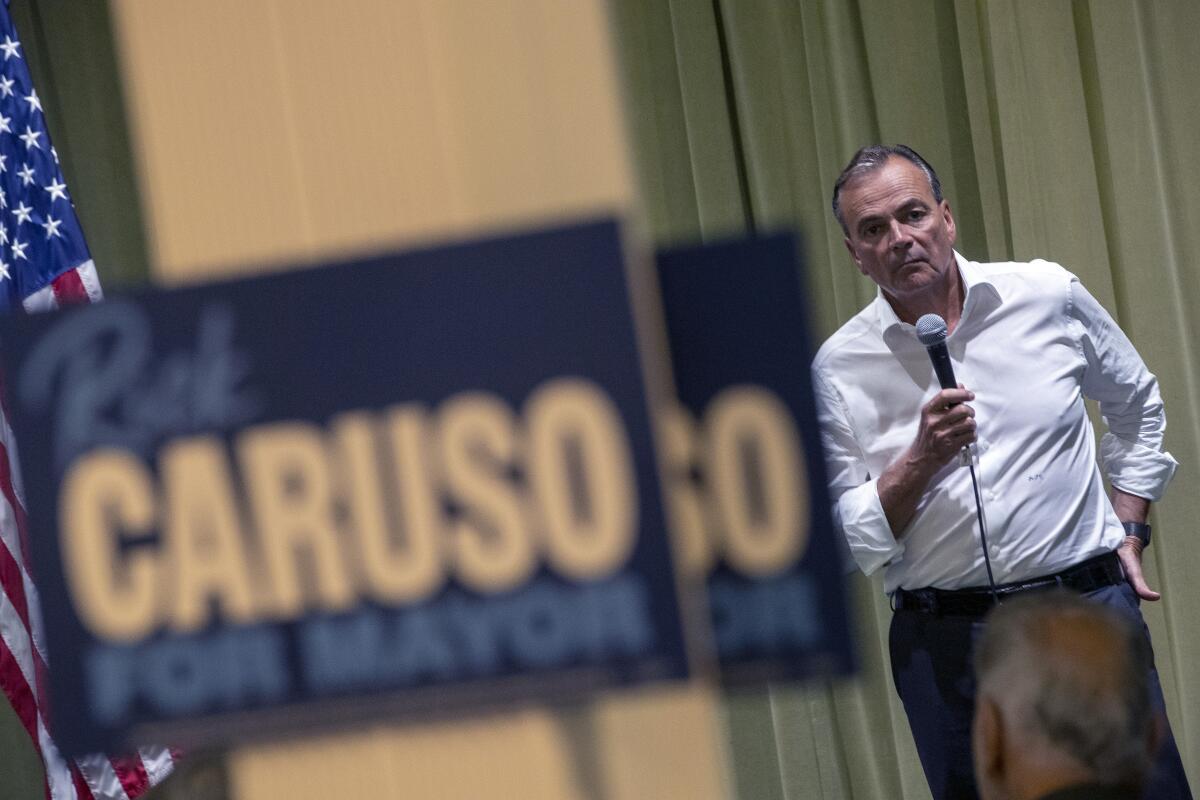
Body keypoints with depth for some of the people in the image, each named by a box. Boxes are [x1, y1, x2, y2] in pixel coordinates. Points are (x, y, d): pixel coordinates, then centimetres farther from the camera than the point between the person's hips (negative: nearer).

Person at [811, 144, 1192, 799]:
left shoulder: (1048, 297, 2)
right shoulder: (838, 369, -1)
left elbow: (1137, 406, 19)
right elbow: (852, 541, -2)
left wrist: (1128, 531, 14)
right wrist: (924, 459, -16)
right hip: (945, 642, 0)